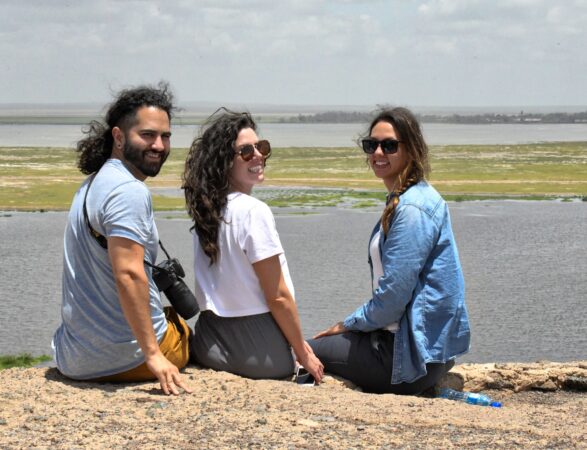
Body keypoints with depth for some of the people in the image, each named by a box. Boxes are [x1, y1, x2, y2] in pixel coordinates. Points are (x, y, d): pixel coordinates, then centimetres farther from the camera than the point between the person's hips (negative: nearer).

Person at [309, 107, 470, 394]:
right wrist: (353, 324, 11)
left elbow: (394, 294, -21)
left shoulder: (413, 209, -20)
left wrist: (348, 324, -6)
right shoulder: (401, 201, 13)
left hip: (414, 354, -10)